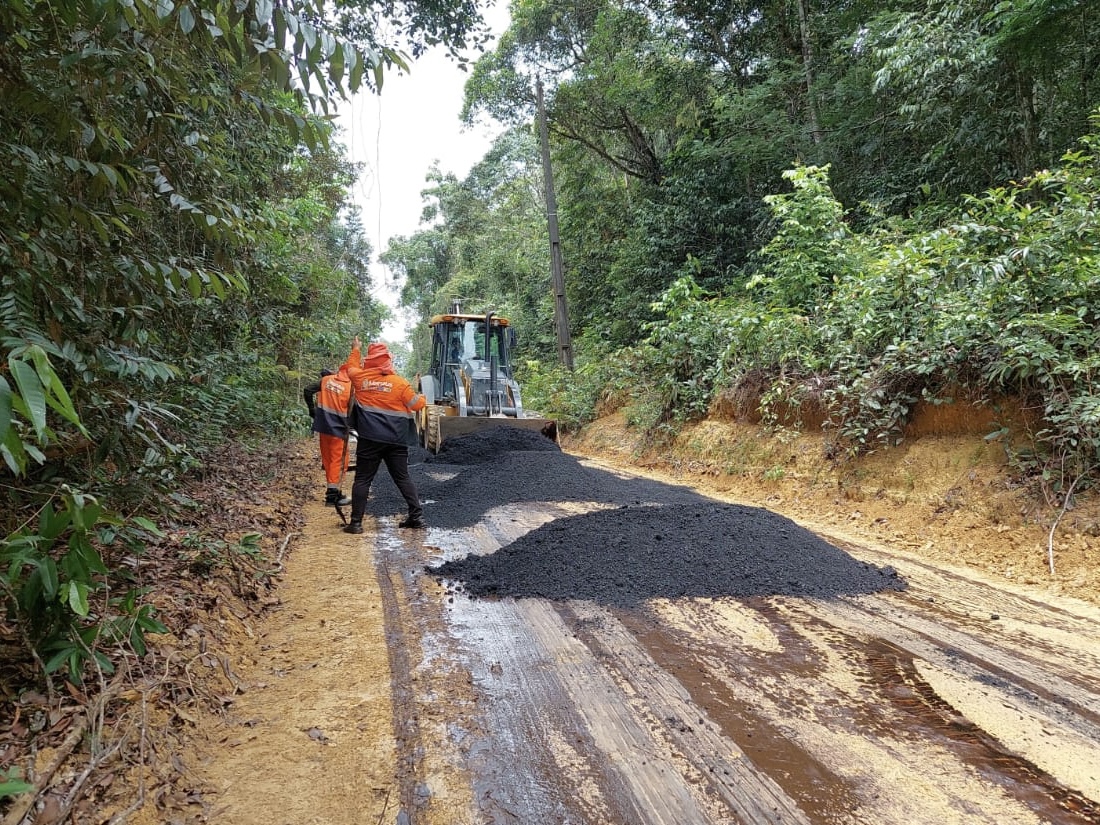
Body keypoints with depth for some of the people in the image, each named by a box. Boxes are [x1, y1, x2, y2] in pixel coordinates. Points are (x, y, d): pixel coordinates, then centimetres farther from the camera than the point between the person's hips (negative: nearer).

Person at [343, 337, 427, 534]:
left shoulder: (360, 377, 2)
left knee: (362, 479, 5)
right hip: (396, 440, 0)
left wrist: (355, 349, 41)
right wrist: (422, 398, 24)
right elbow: (417, 405, 1)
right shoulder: (400, 382, -4)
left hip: (369, 440, 0)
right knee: (403, 477, 11)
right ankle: (417, 516, 9)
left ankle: (356, 522, 5)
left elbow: (350, 368, 25)